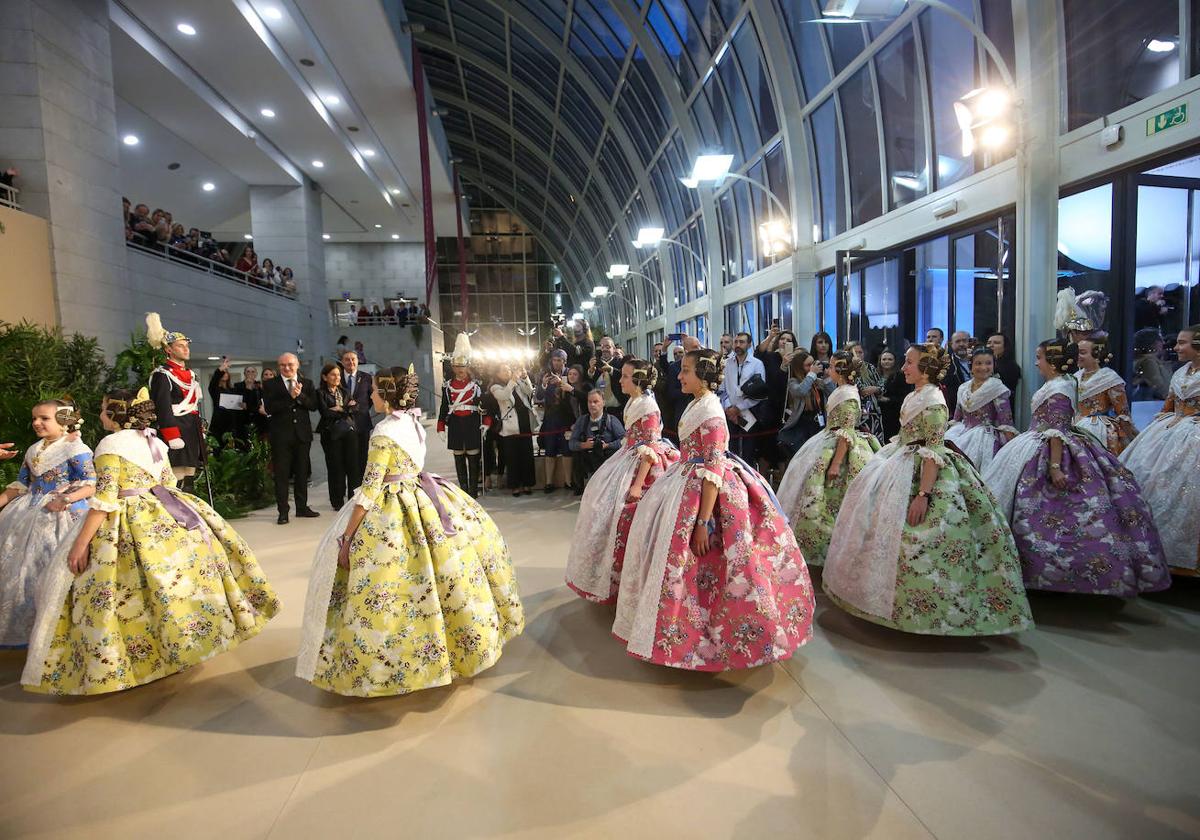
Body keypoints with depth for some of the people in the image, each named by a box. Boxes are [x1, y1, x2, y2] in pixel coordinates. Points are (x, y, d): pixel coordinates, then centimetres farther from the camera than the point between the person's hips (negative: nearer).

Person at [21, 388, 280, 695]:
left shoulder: (110, 444, -14)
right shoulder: (155, 441, 7)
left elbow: (104, 499, -19)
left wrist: (80, 543, -16)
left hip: (130, 526, -8)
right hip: (165, 516, 8)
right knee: (175, 574, 16)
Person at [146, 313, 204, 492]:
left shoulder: (191, 375, 19)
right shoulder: (162, 375, -7)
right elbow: (163, 409, -15)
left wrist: (200, 433, 18)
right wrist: (173, 436, -21)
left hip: (192, 435, 9)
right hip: (176, 433, -9)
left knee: (189, 481, 11)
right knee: (176, 483, -9)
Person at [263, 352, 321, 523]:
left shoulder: (307, 383, 8)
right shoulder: (270, 384, 1)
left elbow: (314, 406, -2)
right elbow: (269, 408, -12)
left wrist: (300, 395, -17)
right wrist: (290, 397, -17)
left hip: (302, 434, 3)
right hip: (281, 435, -2)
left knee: (302, 473, 11)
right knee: (281, 474, 2)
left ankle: (302, 507, 23)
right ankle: (283, 512, 10)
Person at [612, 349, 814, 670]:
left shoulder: (710, 411, -20)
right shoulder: (697, 404, 8)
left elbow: (714, 470, -24)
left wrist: (704, 521, -25)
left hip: (704, 492, -10)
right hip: (688, 484, 10)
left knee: (695, 565, -1)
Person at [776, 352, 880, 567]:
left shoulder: (848, 395, -19)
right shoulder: (841, 391, 9)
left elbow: (847, 433, -23)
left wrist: (836, 463, -26)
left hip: (839, 449, -10)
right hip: (830, 443, 10)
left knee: (830, 500, -2)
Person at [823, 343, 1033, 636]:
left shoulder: (933, 402, -18)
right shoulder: (914, 396, 9)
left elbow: (933, 452, -23)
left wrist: (923, 495, -28)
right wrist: (888, 460, 19)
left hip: (921, 474, -10)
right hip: (902, 467, 10)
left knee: (915, 540, -4)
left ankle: (923, 610, 11)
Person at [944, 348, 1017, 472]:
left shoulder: (997, 388, -4)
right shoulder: (963, 388, 12)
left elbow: (1006, 421, -8)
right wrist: (950, 434, 13)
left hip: (983, 435, -5)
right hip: (961, 433, 5)